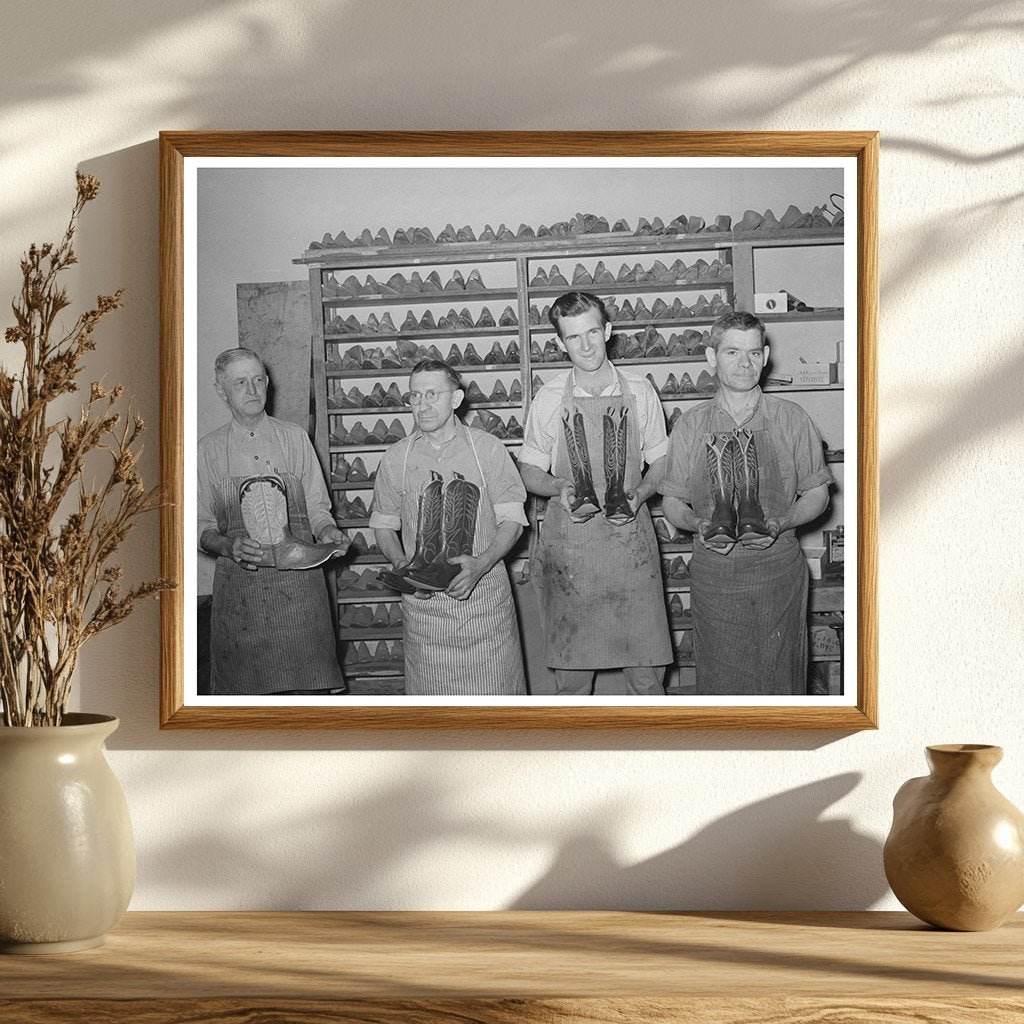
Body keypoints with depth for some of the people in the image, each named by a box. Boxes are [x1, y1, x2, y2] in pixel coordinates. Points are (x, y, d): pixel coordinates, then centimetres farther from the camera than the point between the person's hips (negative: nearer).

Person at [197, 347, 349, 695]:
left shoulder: (295, 438, 8)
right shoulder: (208, 449, 6)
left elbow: (317, 507, 11)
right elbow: (202, 527, 6)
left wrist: (327, 532, -10)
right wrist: (229, 545, -14)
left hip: (299, 578, 0)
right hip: (239, 584, 0)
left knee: (309, 682, -3)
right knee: (245, 688, 0)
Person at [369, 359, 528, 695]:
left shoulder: (488, 449, 0)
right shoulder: (396, 459, 5)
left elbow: (512, 519, 1)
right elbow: (383, 525, 13)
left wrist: (480, 564, -16)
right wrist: (402, 565, -7)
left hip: (484, 590, -1)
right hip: (422, 599, 1)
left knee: (493, 688, 0)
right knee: (432, 693, 3)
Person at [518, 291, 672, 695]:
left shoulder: (639, 391, 3)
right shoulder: (549, 399, 0)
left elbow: (660, 462, 10)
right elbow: (529, 471, 8)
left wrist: (639, 494, -9)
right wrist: (560, 490, -12)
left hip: (629, 536, 0)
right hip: (569, 539, 0)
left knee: (646, 668, -1)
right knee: (571, 666, 4)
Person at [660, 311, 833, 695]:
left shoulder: (791, 419, 2)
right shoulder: (690, 426, 4)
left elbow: (816, 494, 5)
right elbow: (673, 502, 8)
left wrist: (780, 524, -14)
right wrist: (698, 525, -13)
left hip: (778, 568, 0)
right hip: (714, 573, 1)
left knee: (779, 676, 3)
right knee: (721, 679, 4)